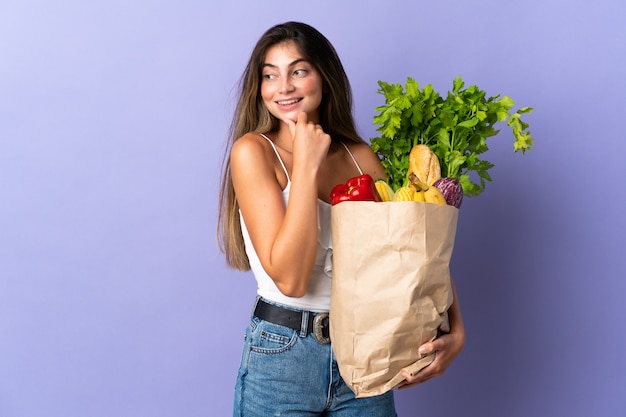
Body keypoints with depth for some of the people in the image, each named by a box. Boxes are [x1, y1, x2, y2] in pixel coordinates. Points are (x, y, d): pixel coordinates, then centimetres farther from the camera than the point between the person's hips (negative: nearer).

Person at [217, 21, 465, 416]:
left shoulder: (360, 157, 2)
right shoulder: (253, 151, -11)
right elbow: (289, 278, -18)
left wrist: (455, 330, -9)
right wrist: (306, 164, -19)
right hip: (283, 356, -4)